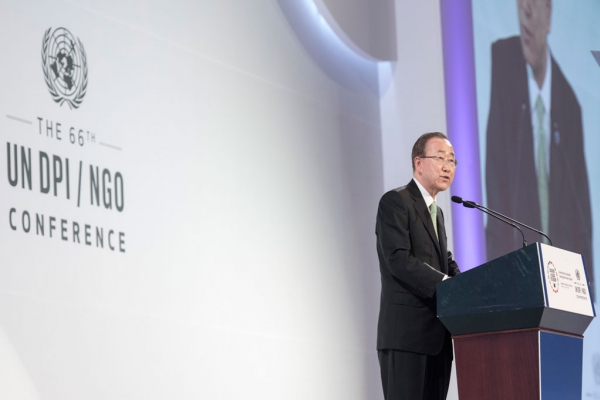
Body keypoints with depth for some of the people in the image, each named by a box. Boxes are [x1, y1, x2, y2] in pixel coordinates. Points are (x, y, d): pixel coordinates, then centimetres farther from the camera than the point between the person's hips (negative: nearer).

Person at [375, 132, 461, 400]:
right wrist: (445, 284, -25)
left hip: (437, 337, 8)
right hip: (406, 331, -8)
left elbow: (446, 263, 16)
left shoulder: (437, 212, 24)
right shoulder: (395, 202, -4)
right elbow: (399, 259, -16)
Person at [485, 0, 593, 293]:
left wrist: (585, 287, 2)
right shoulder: (501, 59, -2)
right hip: (516, 253, -2)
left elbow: (582, 199, 8)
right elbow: (495, 169, -7)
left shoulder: (569, 102, 4)